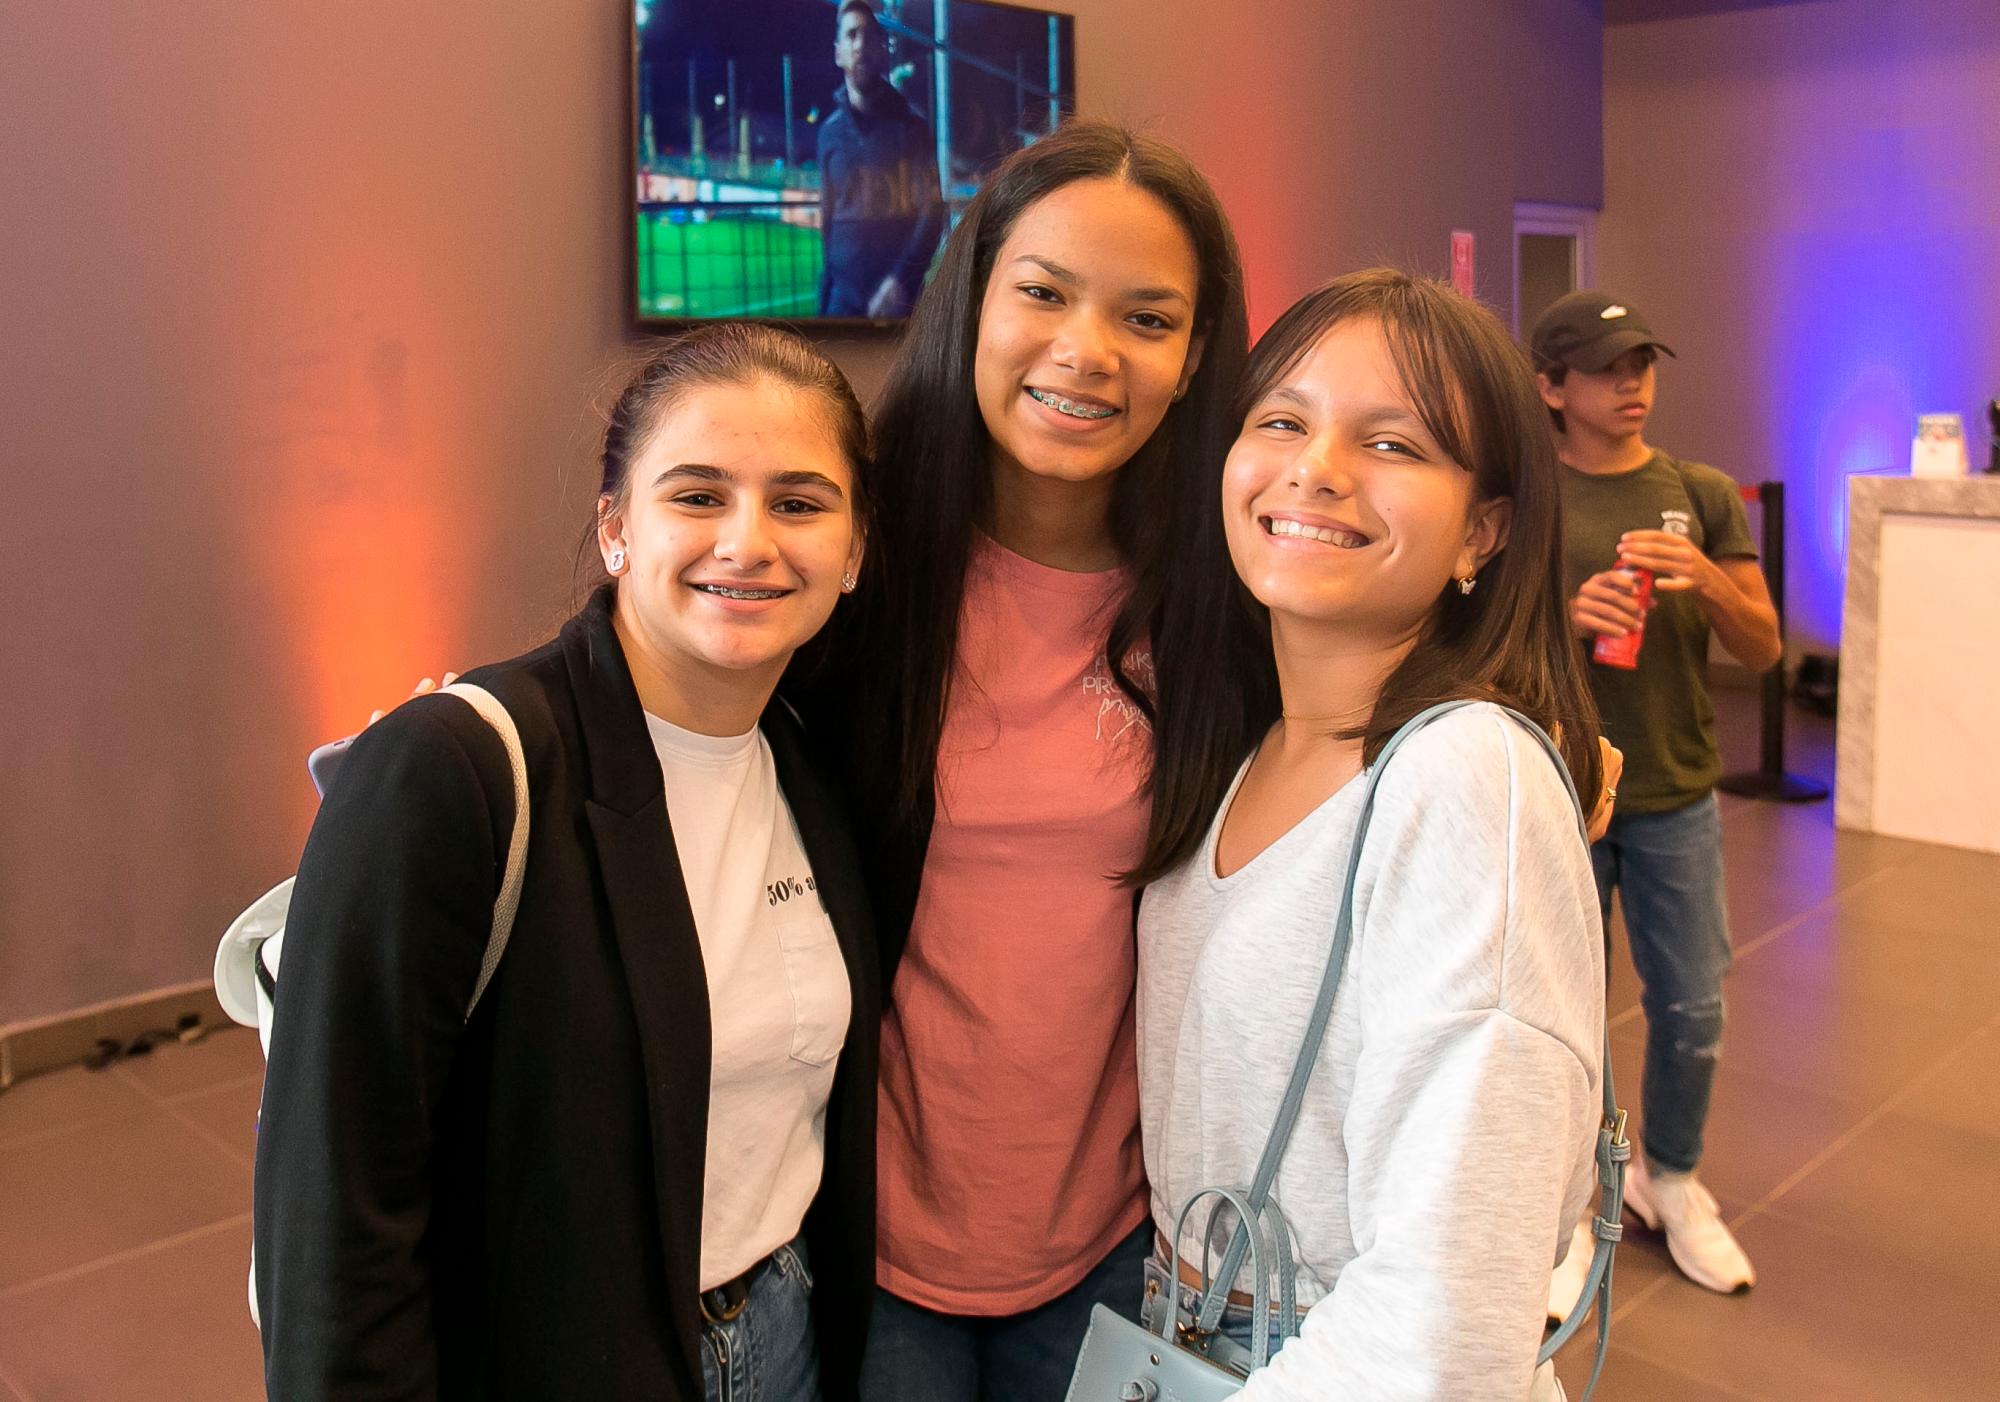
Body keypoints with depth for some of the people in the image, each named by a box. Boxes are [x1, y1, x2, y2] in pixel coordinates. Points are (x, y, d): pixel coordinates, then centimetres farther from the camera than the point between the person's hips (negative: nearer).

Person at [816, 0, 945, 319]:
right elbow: (828, 218, 16)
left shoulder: (910, 125, 1)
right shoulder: (830, 132, 10)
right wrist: (824, 297, 11)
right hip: (844, 295, 2)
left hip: (899, 294, -2)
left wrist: (901, 279, -18)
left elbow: (932, 212, -4)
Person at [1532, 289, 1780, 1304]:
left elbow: (1764, 648, 2)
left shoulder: (1701, 495, 4)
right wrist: (1567, 617, -21)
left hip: (1678, 800, 2)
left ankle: (1671, 1179, 33)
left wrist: (1707, 580, -18)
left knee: (1691, 1011, 10)